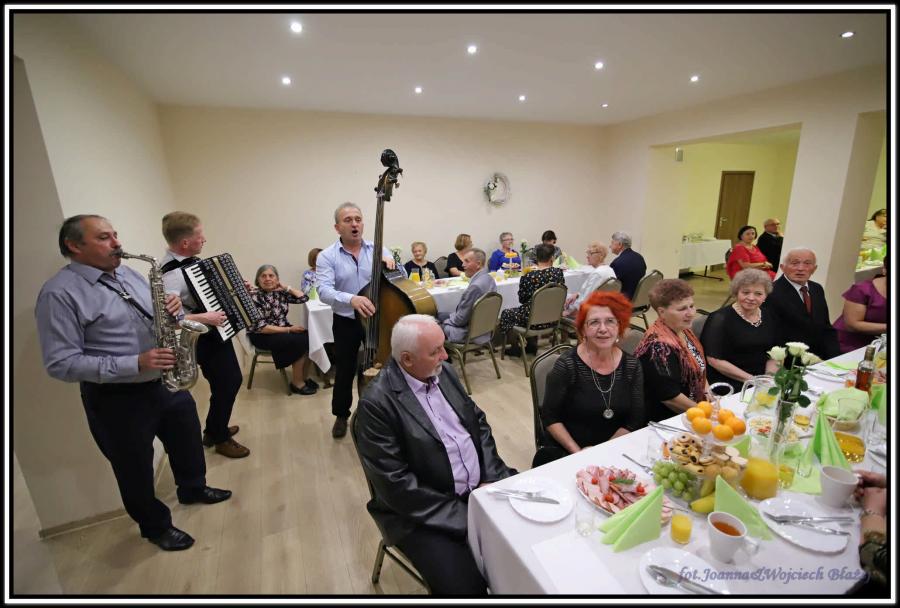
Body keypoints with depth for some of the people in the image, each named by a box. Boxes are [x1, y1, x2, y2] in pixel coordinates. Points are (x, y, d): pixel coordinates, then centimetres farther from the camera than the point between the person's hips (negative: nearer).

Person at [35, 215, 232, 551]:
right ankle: (157, 526, 38)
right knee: (137, 470, 14)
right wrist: (135, 364, -28)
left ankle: (193, 489, 50)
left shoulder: (129, 274, 6)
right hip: (118, 400, -6)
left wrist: (172, 307, -9)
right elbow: (62, 364, -20)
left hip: (167, 382, 7)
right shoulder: (59, 293, -16)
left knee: (188, 441, 24)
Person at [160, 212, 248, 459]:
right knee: (224, 387, 7)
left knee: (234, 379, 22)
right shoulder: (171, 274, -26)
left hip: (218, 334, 10)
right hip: (206, 341, -10)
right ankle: (220, 438, 31)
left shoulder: (192, 261, 3)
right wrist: (202, 318, -37)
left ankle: (215, 429, 43)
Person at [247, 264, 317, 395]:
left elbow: (303, 298, 3)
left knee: (309, 337, -18)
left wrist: (286, 287, -4)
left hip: (282, 329, 6)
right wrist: (288, 329, -23)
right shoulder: (254, 297, -15)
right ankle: (297, 383, -12)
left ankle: (303, 376, -4)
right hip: (262, 336, -6)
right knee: (301, 341, -25)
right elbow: (260, 327, -20)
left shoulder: (279, 292, 1)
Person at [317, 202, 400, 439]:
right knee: (345, 371, 12)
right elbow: (324, 292, -19)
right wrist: (351, 299, -38)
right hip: (346, 323, -1)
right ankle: (341, 415, 36)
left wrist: (391, 264, -25)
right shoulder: (327, 256, -6)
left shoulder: (378, 249, 0)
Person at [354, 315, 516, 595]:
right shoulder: (376, 402, -20)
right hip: (424, 512, -5)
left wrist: (489, 477, -5)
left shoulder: (444, 372, 0)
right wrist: (464, 519, -18)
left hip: (481, 487, 6)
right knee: (464, 586, -20)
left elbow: (478, 422, 8)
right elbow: (397, 485, -20)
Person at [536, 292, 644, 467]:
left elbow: (635, 420, 1)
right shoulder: (567, 365, -13)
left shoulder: (632, 366, -2)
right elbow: (550, 417, -7)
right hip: (566, 452, -1)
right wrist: (577, 452, -15)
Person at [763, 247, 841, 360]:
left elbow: (826, 328, 13)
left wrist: (835, 358, -2)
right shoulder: (772, 293, -17)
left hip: (821, 357, 7)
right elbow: (774, 337, -18)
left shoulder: (817, 289, 10)